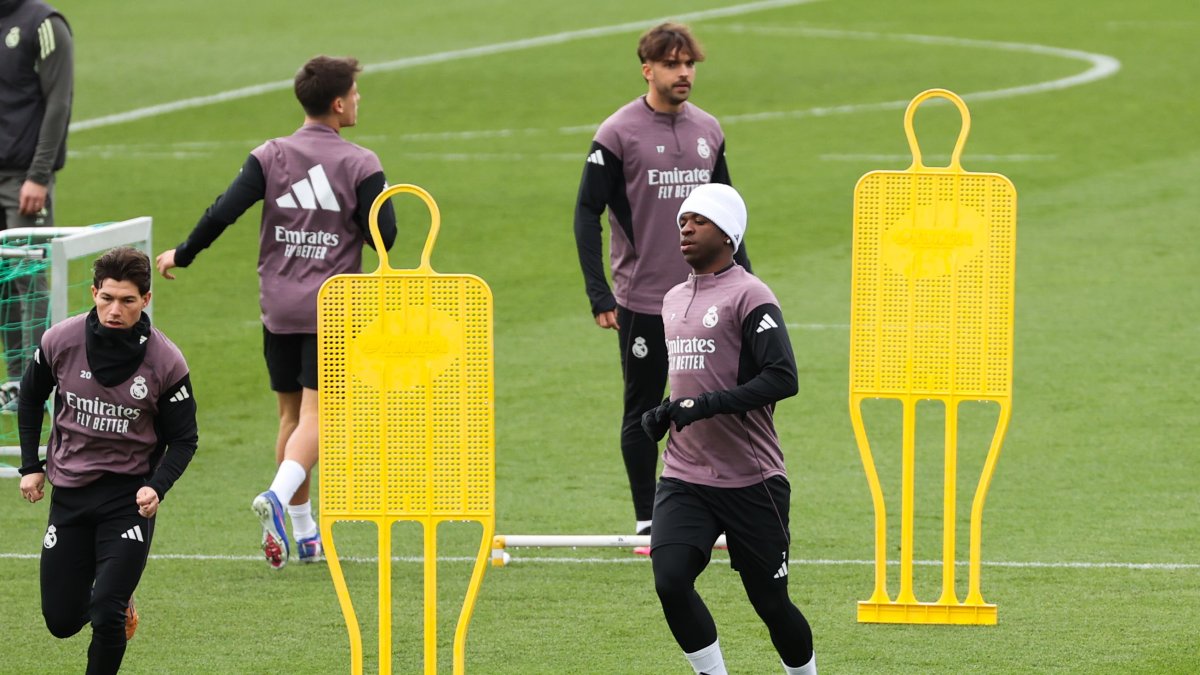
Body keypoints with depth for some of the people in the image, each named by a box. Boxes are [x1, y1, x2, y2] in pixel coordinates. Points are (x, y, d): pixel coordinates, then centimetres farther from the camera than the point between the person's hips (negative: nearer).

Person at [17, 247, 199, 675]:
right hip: (69, 491, 3)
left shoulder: (166, 362, -14)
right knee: (61, 620, 6)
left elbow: (183, 439, -3)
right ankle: (117, 603, 40)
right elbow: (30, 398, 12)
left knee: (107, 615, -14)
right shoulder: (60, 341, -9)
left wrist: (157, 487, -20)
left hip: (129, 497, -3)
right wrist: (30, 467, 7)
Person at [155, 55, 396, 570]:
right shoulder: (360, 165, -7)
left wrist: (182, 255, 5)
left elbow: (224, 211, -9)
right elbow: (384, 236, -11)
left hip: (278, 309, 4)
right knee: (314, 416, -6)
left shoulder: (271, 157, 0)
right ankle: (278, 497, -31)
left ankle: (304, 532, 19)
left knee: (292, 415, 14)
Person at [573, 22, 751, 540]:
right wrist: (599, 296, -13)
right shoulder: (618, 134, -7)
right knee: (643, 413, 4)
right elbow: (587, 214, -7)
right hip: (642, 302, -4)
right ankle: (647, 521, 12)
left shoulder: (708, 131, 8)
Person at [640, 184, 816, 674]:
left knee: (770, 601, 3)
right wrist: (665, 412, 9)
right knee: (670, 581, -16)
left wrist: (707, 406, -23)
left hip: (751, 482, -6)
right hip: (684, 481, 6)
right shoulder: (674, 301, 15)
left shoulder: (748, 297, -10)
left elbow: (782, 379, -20)